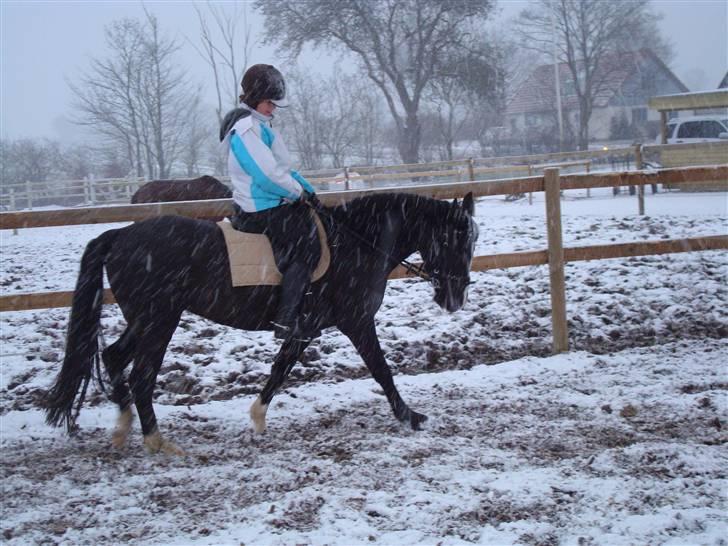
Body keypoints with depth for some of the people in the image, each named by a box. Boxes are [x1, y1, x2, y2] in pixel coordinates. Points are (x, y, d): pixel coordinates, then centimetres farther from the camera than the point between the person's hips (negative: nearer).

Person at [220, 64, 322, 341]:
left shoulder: (258, 124, 18)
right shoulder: (246, 127, -17)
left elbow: (282, 166, 21)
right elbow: (267, 173, -23)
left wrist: (306, 188, 8)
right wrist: (299, 192, -10)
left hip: (268, 204, 11)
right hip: (261, 211, -11)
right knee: (305, 247, -18)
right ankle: (287, 321, -20)